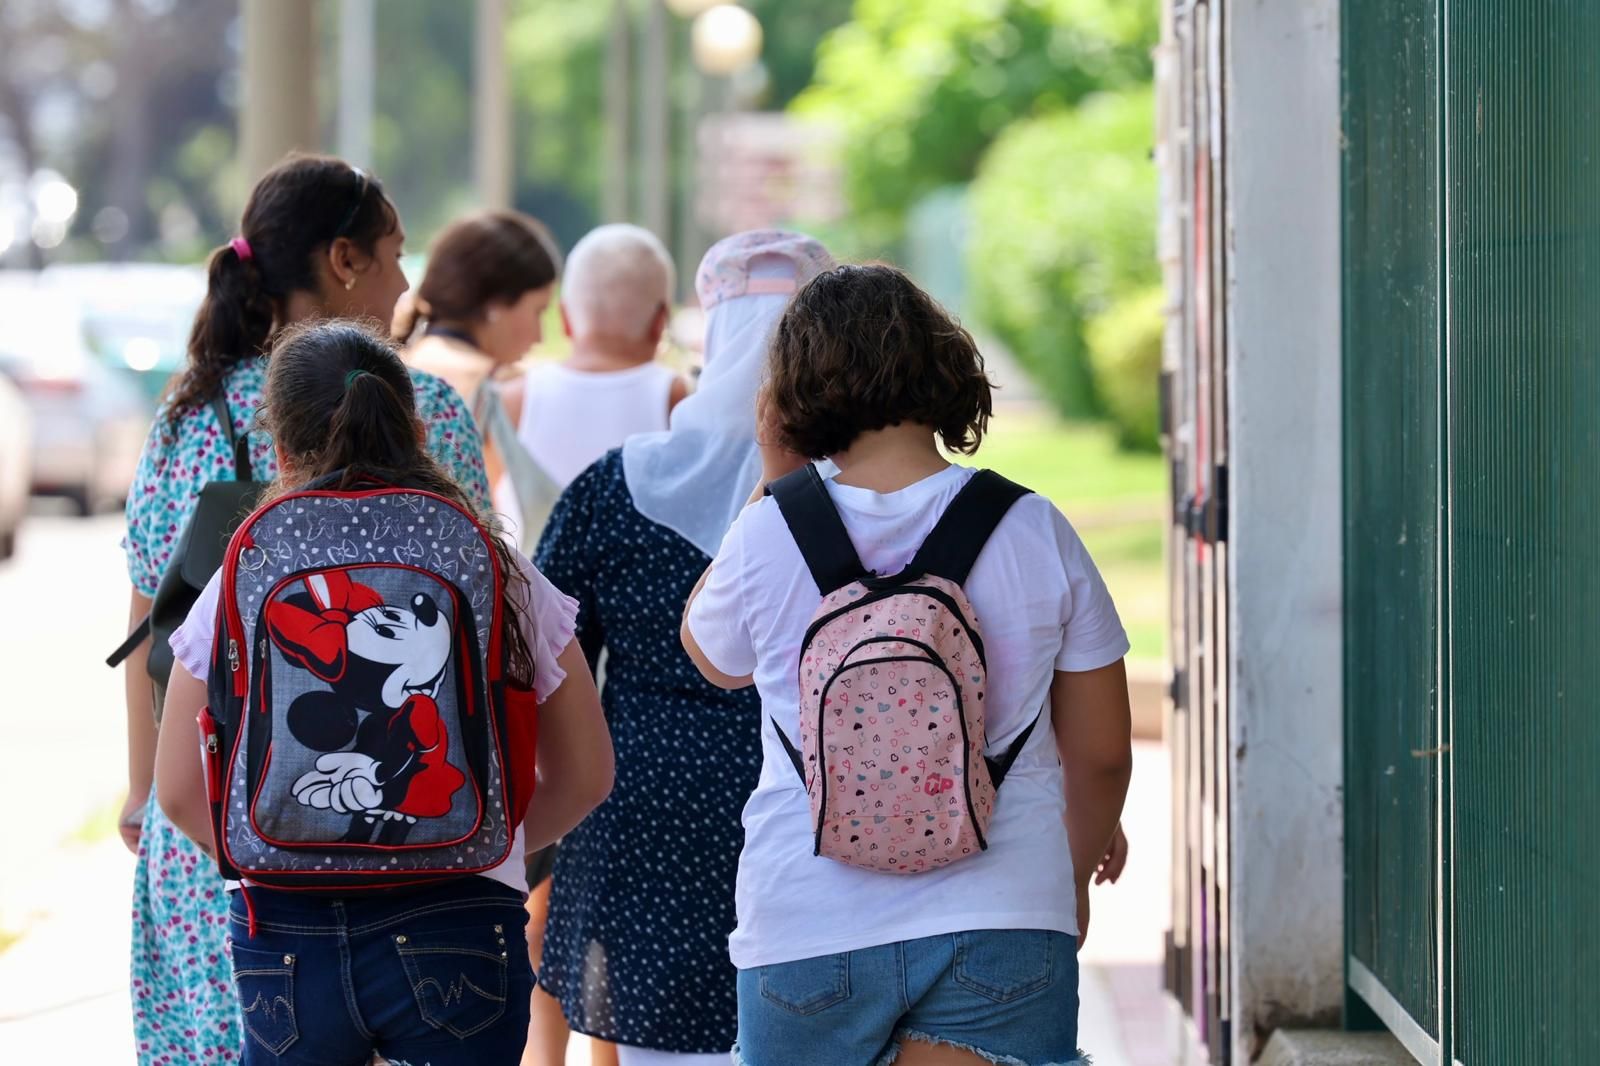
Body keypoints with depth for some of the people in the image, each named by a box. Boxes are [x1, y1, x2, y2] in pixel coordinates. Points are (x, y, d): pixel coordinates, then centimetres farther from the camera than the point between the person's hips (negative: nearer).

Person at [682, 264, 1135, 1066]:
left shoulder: (768, 536, -5)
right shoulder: (1034, 532, -3)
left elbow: (713, 658, 18)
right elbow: (1102, 753, 5)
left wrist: (774, 475, 13)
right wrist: (1077, 870, 25)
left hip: (808, 932, 0)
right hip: (1001, 924, 0)